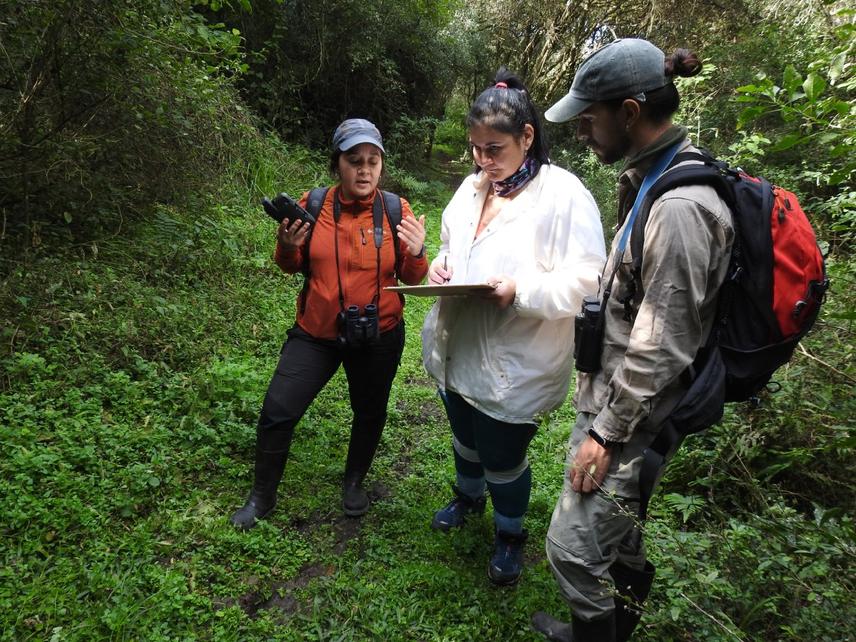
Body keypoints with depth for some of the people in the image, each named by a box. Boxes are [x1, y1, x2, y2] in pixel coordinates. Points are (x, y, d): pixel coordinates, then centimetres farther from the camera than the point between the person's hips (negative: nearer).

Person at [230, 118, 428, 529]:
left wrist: (416, 255, -25)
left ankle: (354, 483, 46)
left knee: (369, 414, 18)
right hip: (316, 331, 0)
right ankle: (262, 496, 25)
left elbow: (411, 280, -4)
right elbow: (294, 267, 6)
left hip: (378, 336, 0)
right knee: (277, 412, -1)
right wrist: (287, 248, -16)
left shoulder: (396, 210, -9)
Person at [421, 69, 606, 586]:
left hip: (516, 364, -6)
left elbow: (586, 281, -20)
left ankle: (510, 534, 41)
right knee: (466, 439, 27)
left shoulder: (563, 193, -18)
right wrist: (441, 265, -4)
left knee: (503, 458, 11)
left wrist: (521, 290, -33)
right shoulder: (474, 185, 5)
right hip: (458, 349, 7)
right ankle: (469, 496, 58)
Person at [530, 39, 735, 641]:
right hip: (615, 396, 10)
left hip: (631, 415, -10)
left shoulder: (679, 207, -26)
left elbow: (661, 347, -24)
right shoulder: (652, 178, 6)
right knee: (619, 534, 26)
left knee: (573, 547, 3)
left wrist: (605, 433, -15)